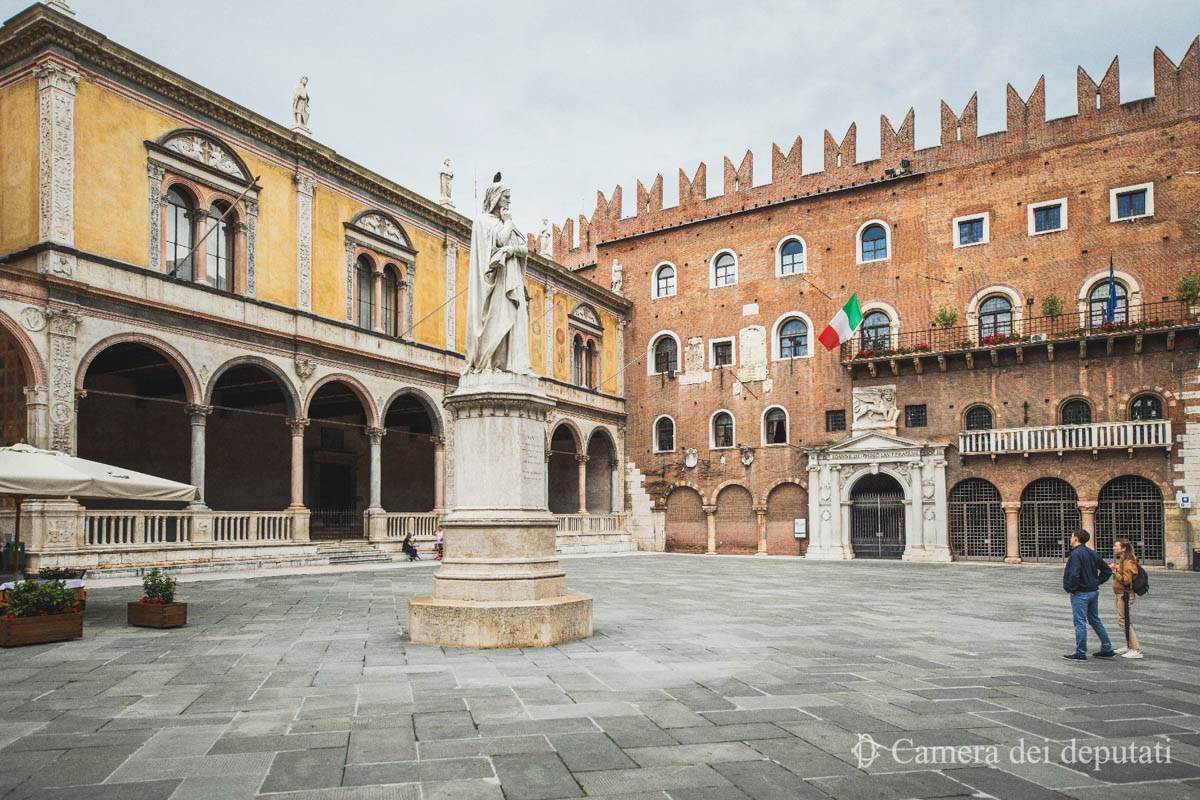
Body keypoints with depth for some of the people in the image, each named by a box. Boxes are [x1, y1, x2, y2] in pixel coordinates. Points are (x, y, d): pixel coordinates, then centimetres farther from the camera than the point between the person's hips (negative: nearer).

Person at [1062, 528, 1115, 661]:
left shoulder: (1076, 554, -19)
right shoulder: (1092, 553, 8)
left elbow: (1074, 574, -28)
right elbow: (1107, 570, 15)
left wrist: (1070, 588, -15)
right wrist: (1097, 582, 12)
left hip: (1080, 594, -9)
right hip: (1094, 591, 9)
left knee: (1080, 622, -2)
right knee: (1095, 620, 20)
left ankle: (1080, 653, 3)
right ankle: (1107, 649, 25)